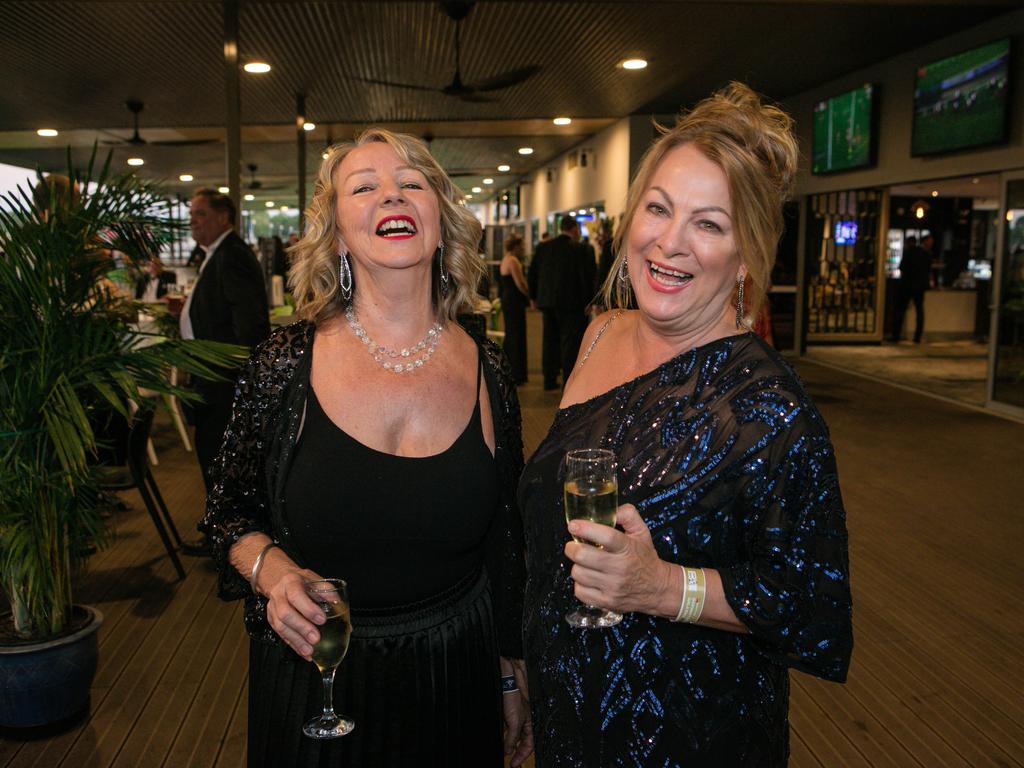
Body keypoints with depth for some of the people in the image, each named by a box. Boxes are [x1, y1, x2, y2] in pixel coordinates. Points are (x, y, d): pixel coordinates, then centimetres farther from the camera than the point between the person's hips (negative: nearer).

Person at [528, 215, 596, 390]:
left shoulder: (543, 247, 5)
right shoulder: (582, 249, -9)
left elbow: (533, 272, 9)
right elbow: (589, 276, -10)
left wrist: (534, 296, 18)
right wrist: (590, 300, -2)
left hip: (547, 301, 5)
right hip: (572, 302, -5)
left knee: (550, 340, 14)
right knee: (570, 342, 0)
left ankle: (549, 379, 20)